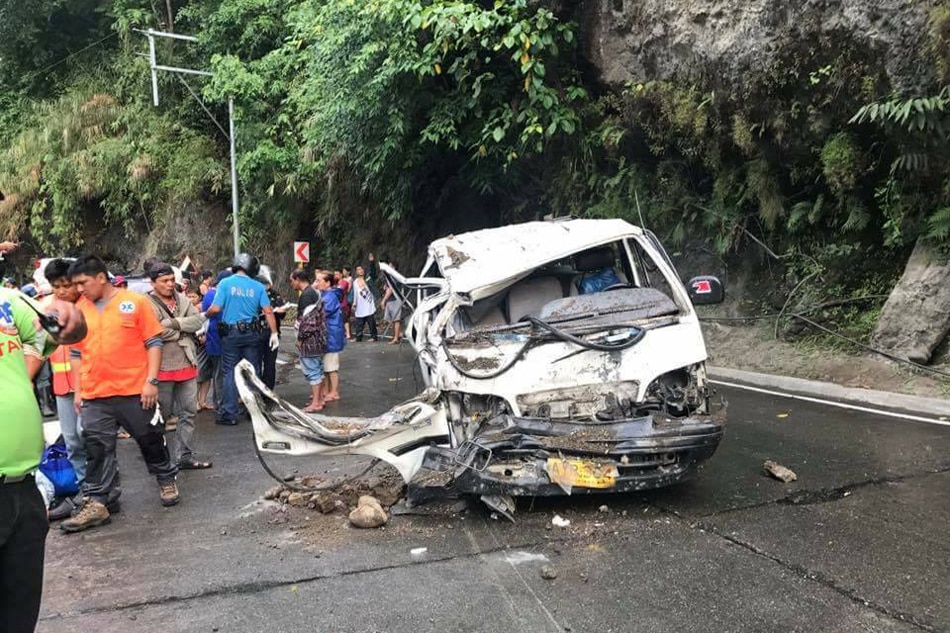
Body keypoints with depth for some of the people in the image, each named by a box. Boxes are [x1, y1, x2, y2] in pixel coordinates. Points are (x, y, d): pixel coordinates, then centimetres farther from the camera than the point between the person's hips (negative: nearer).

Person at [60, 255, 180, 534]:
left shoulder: (135, 302, -5)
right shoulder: (79, 309, 7)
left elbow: (154, 343, -4)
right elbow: (76, 353, 14)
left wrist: (151, 380, -10)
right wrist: (78, 391, 11)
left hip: (135, 390, -3)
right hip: (94, 395, 3)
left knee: (150, 439, 11)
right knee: (97, 448, 4)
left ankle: (167, 479, 31)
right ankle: (96, 503, 11)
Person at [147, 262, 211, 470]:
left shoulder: (182, 300, 10)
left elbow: (198, 319, -2)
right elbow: (157, 332, -22)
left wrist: (176, 323, -15)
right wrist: (185, 329, -9)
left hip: (187, 365, 6)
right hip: (163, 367, -6)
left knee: (188, 412, 10)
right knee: (160, 414, 4)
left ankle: (184, 456, 20)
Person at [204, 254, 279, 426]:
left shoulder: (225, 283, -4)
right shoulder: (258, 287, 0)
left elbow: (215, 309, -9)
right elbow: (268, 311, -5)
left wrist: (205, 315, 12)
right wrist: (274, 333, 0)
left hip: (231, 333, -1)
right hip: (251, 334, 1)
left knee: (230, 373, 4)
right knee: (253, 372, 10)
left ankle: (229, 414, 4)